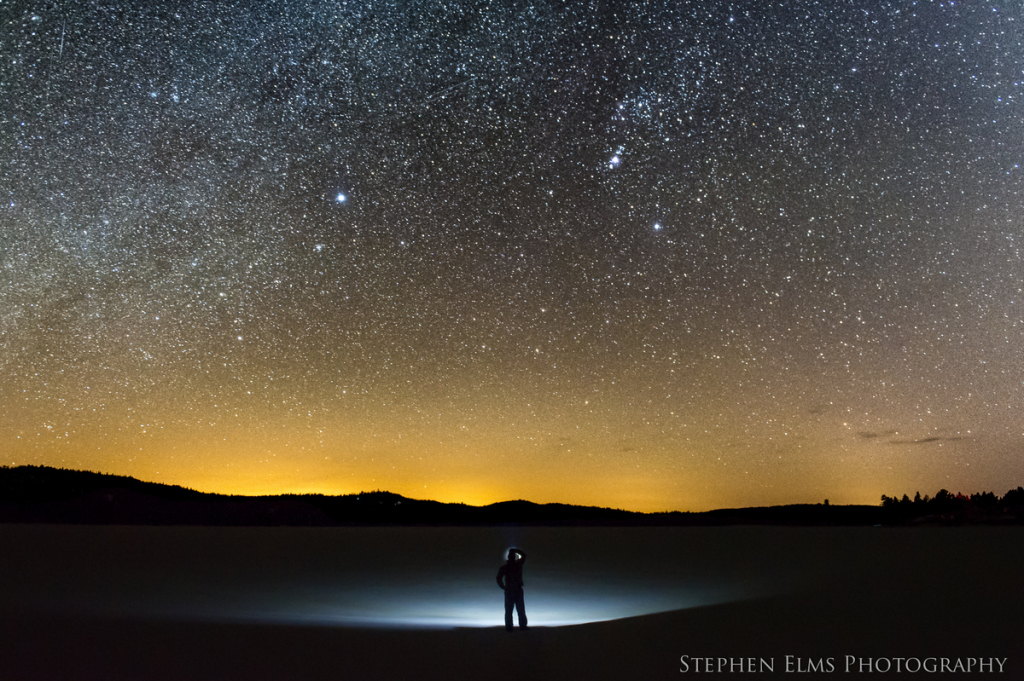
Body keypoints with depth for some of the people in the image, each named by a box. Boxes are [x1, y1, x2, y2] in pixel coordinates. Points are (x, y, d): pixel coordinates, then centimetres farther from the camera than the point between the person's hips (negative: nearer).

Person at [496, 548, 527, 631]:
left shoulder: (504, 567, -1)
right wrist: (515, 551, 19)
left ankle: (509, 627, 0)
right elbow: (524, 555, 18)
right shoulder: (518, 564, 0)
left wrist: (503, 587, 4)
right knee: (521, 610, 7)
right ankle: (523, 626, 5)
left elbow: (499, 579, -7)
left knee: (508, 611, 3)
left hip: (508, 591, 0)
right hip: (518, 590, 0)